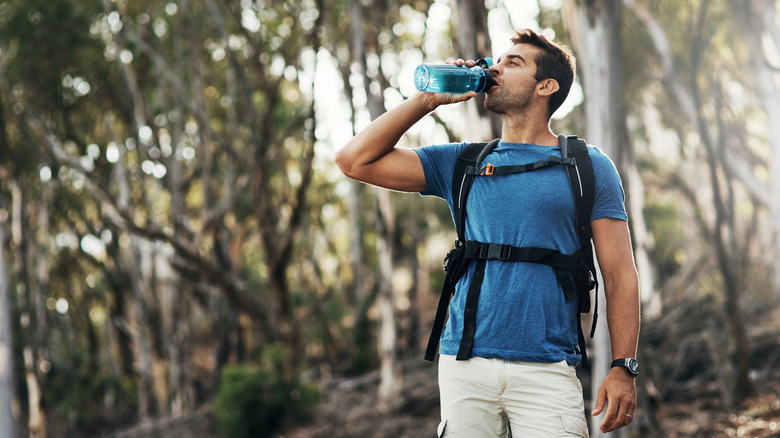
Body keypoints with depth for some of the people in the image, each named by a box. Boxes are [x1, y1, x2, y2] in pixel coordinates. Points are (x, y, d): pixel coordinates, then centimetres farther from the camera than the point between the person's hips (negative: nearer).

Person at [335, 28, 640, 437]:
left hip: (546, 370, -2)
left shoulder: (588, 167, 7)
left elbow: (620, 274, 3)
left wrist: (622, 369, -7)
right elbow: (355, 160, 8)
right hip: (465, 365, 2)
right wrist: (428, 99, 6)